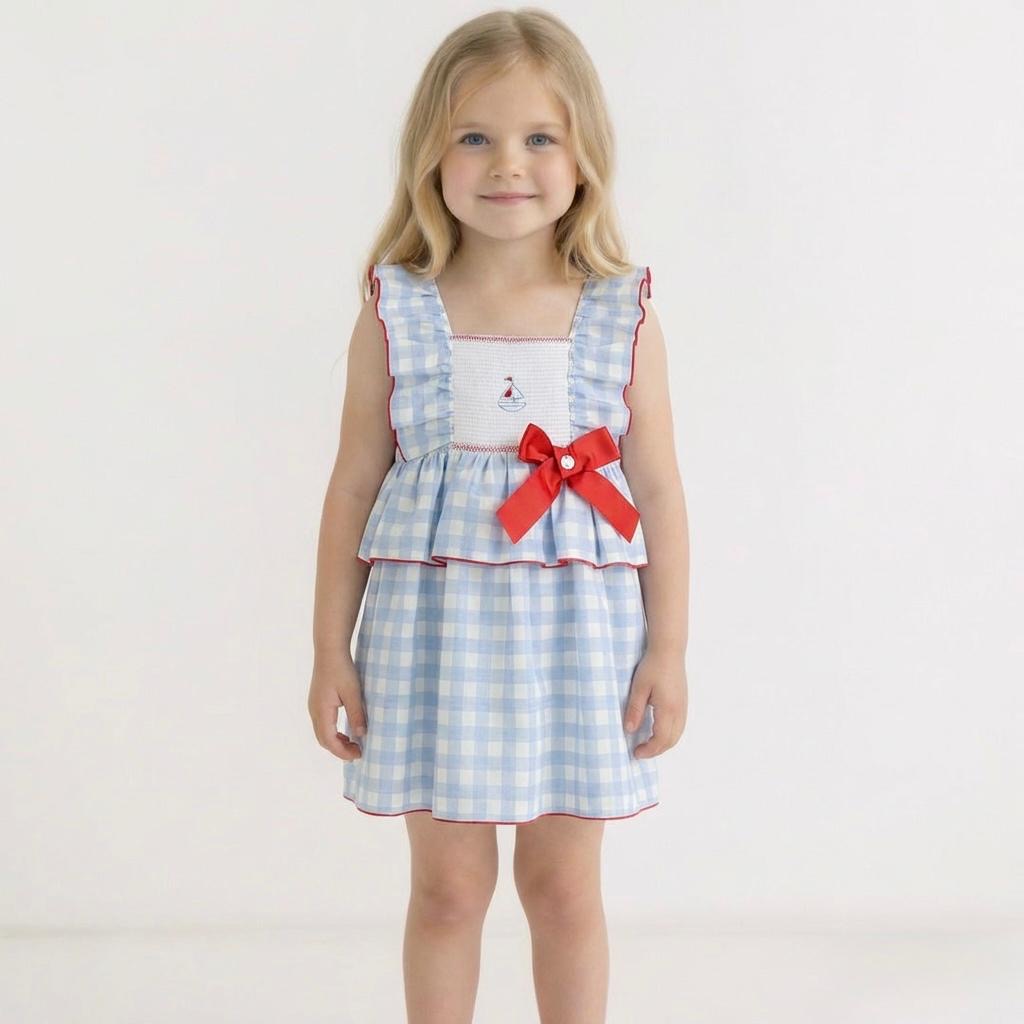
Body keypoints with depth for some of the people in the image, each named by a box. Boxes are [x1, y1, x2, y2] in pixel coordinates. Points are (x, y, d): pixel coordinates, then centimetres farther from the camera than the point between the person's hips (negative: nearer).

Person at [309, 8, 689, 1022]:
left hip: (575, 631, 0)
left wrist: (667, 650, 1)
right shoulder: (393, 311, -2)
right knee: (447, 885, 10)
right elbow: (355, 487, 2)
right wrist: (330, 651, 2)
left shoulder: (625, 317, -2)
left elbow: (660, 493, 2)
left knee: (563, 884, 11)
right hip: (436, 628, 0)